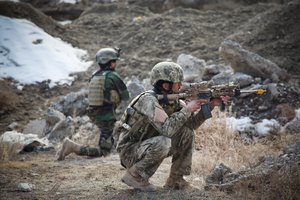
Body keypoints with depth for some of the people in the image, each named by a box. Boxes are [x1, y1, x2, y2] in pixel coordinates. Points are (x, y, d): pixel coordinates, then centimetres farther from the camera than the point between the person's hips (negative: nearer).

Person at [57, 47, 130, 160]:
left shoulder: (94, 76, 6)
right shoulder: (112, 76, -15)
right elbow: (125, 96, -7)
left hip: (95, 115, 8)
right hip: (107, 117, -8)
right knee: (103, 152, -3)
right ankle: (73, 147, -15)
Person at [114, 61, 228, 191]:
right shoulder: (148, 100, -26)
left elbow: (191, 123, 0)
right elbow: (166, 129, -36)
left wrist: (210, 106, -13)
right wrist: (188, 109, -28)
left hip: (148, 146, 8)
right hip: (129, 151, -8)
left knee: (187, 133, -3)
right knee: (163, 143, -34)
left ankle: (175, 180, 3)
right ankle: (134, 176, -14)